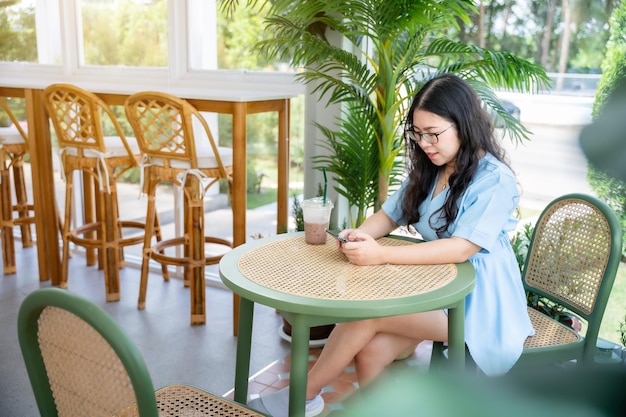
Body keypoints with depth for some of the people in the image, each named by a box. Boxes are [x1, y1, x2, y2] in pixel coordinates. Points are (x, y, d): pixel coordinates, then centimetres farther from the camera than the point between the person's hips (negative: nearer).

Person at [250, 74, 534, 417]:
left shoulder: (494, 180, -15)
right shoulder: (427, 171, 10)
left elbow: (462, 249, -25)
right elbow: (388, 216, 10)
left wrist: (381, 255, -34)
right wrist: (360, 235, -15)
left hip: (477, 302, -6)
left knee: (364, 313, -23)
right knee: (369, 351, -20)